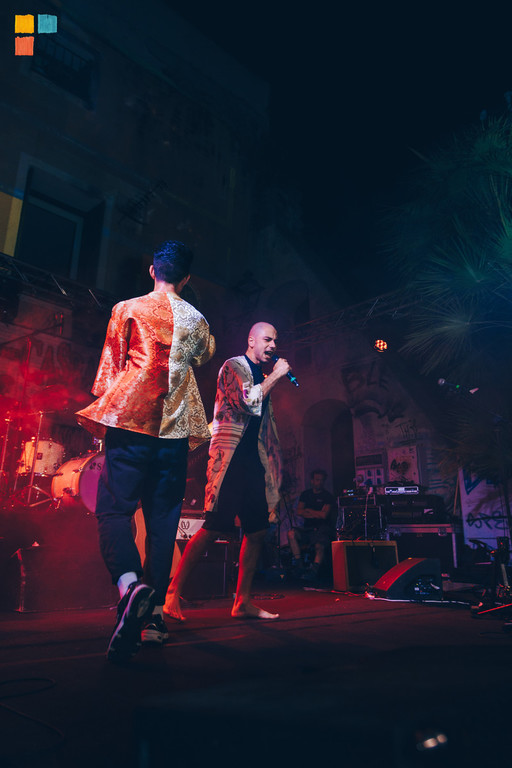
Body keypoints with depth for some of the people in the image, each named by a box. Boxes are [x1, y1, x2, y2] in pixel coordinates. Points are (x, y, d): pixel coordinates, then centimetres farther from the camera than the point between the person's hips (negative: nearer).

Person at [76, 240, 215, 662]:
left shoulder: (128, 309, 5)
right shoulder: (197, 321, 13)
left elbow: (110, 366, 6)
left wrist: (103, 414, 15)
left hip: (131, 421, -3)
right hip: (176, 427, 3)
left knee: (114, 509, -2)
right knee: (163, 519, 7)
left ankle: (129, 584, -28)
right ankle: (155, 614, 9)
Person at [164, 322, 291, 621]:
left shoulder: (263, 378, 22)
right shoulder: (233, 367, -1)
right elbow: (248, 400, -19)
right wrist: (275, 375, -7)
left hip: (254, 459, 8)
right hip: (230, 456, -8)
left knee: (258, 529, 5)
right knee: (215, 527, -13)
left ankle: (243, 602, 14)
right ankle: (173, 594, -3)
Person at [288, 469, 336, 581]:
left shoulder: (328, 497, 3)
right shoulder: (305, 494, 16)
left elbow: (324, 515, -9)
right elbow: (298, 512, 6)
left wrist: (308, 510, 2)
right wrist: (316, 514, -5)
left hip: (323, 529, -4)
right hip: (308, 528, 4)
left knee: (319, 546, -33)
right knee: (291, 533, -23)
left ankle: (314, 570, -27)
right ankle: (299, 565, -23)